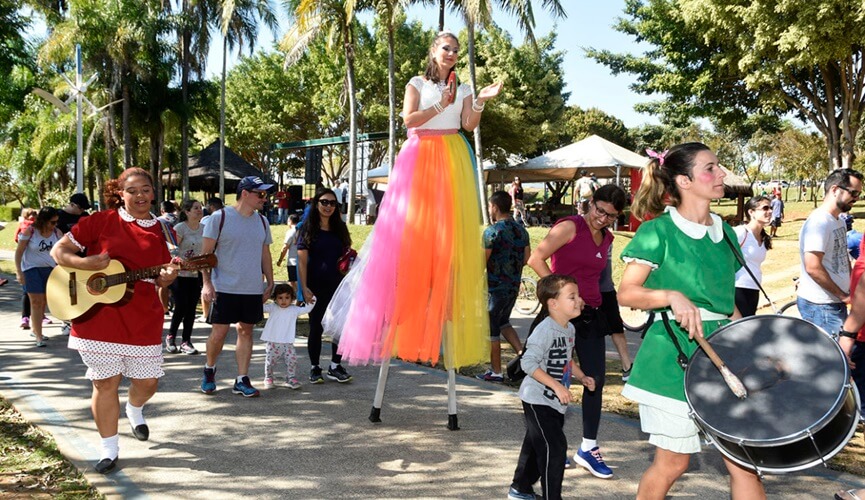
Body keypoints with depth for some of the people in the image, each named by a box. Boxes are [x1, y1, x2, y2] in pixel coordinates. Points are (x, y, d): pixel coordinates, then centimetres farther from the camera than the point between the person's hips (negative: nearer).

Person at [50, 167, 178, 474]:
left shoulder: (159, 231, 7)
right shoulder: (101, 221, -2)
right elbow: (59, 251, 0)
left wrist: (168, 277, -12)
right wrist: (86, 262, -18)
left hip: (144, 319, 3)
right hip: (98, 318, -3)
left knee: (147, 381, 9)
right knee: (105, 381, 3)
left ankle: (135, 410, 46)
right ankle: (110, 449, 19)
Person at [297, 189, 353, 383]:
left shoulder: (339, 228, 10)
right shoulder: (309, 228, -1)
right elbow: (302, 260, -6)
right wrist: (304, 287, -14)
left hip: (337, 285, 4)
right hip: (316, 286, -3)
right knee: (316, 328, 5)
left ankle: (335, 366, 15)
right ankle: (314, 368, 17)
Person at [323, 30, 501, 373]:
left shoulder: (462, 89, 17)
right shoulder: (417, 84, 11)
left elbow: (469, 125, 5)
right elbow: (409, 119, -3)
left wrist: (480, 101, -10)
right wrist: (440, 104, -10)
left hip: (453, 160, 2)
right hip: (420, 157, -2)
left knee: (451, 232, -7)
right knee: (410, 231, -9)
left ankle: (443, 324, -5)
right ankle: (405, 321, -3)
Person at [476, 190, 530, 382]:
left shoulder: (492, 231, -16)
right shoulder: (521, 229, 7)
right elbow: (526, 258, 12)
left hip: (494, 286, -7)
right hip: (514, 286, 7)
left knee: (491, 329, 4)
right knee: (503, 322, 24)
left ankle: (495, 372, 9)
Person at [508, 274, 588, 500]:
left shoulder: (570, 329, 7)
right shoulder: (545, 330, -23)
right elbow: (528, 362, -28)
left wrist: (581, 376, 11)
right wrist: (557, 386, -30)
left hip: (555, 402, 9)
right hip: (538, 400, -9)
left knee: (535, 445, 20)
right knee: (555, 447, -11)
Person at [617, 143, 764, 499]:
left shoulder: (725, 232, 12)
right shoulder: (657, 231, -8)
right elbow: (626, 293, -11)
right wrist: (673, 296, -27)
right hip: (674, 356, -6)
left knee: (743, 461, 3)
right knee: (672, 462, 4)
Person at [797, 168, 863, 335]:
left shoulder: (839, 221, 12)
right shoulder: (819, 222, -18)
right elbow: (812, 267, -25)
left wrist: (850, 288, 6)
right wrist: (842, 295, -15)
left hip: (837, 303, 9)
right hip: (820, 306, -9)